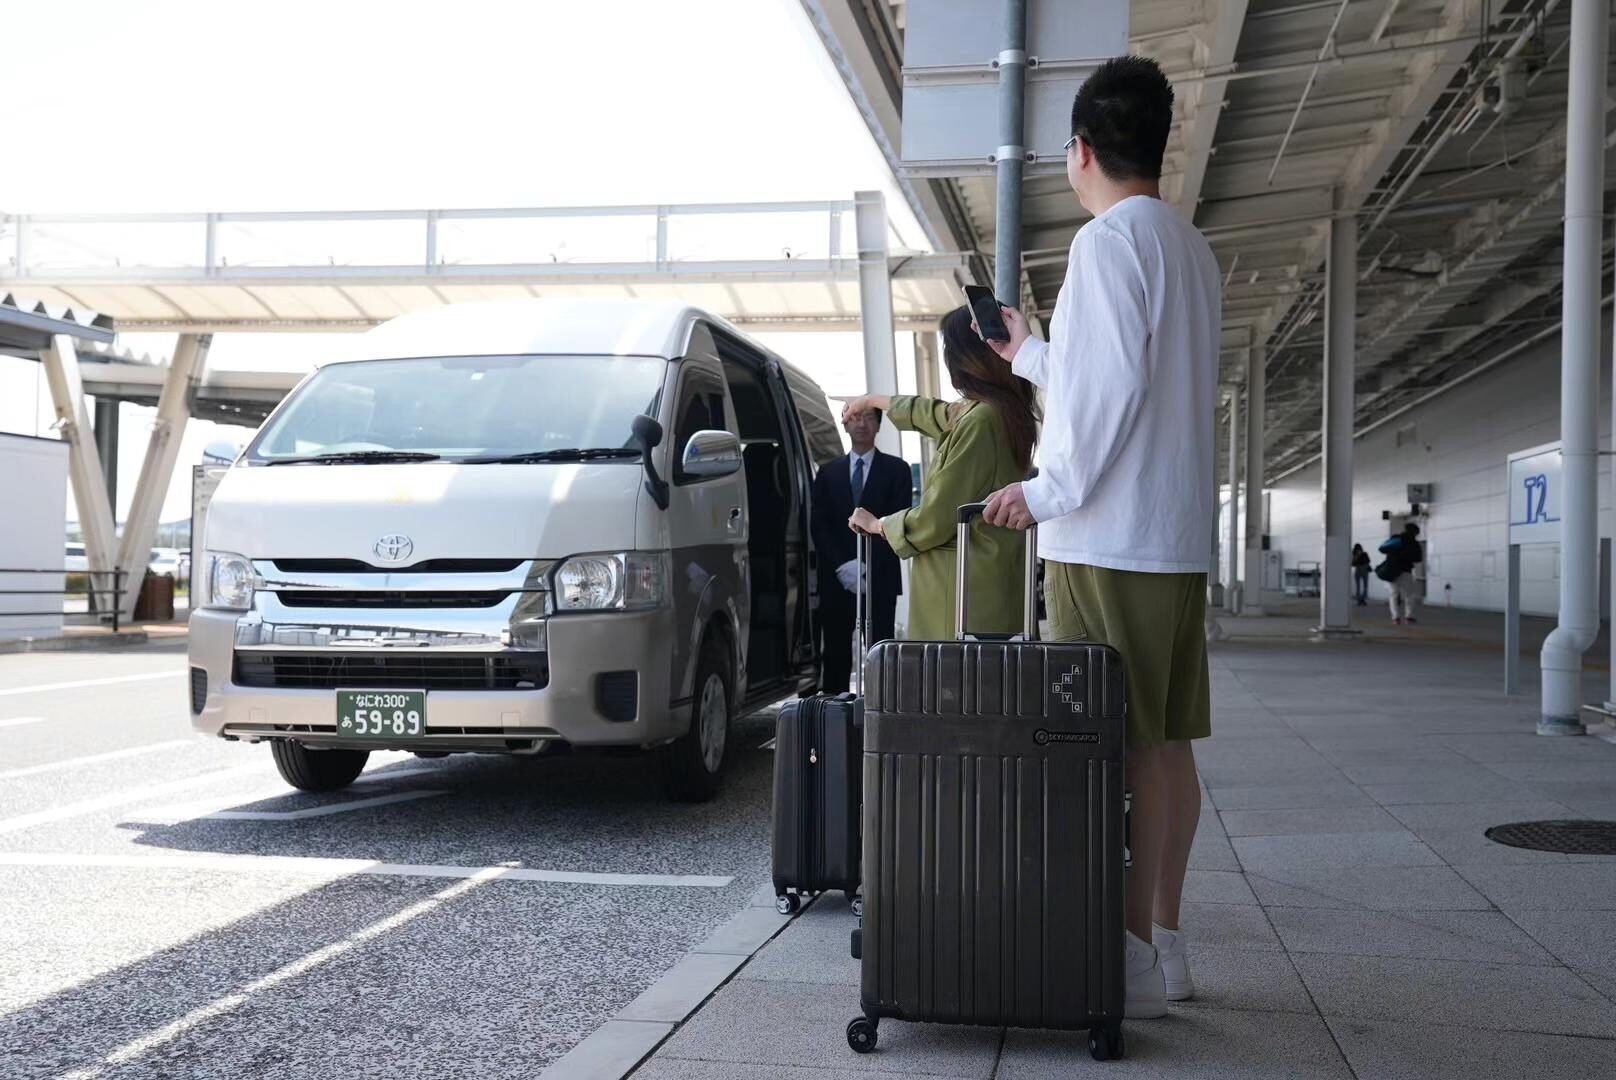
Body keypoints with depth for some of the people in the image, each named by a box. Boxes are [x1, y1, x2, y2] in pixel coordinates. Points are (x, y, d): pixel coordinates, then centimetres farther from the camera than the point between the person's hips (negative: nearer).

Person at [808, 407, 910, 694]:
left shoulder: (896, 469, 9)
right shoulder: (828, 473, 16)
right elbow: (818, 526, 7)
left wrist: (866, 563, -11)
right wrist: (842, 565, -8)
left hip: (880, 578, -2)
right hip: (836, 579, 2)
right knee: (835, 652, 1)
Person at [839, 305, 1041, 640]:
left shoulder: (978, 422, -18)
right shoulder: (1005, 411, 12)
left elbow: (935, 520, -16)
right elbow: (940, 415, 34)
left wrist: (877, 524, 4)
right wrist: (875, 399, 49)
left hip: (965, 592, -10)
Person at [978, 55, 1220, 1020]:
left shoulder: (1110, 241, -10)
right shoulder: (1193, 251, 18)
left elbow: (1111, 389, -19)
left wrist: (1049, 492, -11)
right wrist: (1032, 355, 36)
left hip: (1109, 541, -9)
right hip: (1179, 538, 9)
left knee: (1121, 746, -6)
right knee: (1167, 743, 10)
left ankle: (1136, 955, -2)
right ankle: (1166, 941, 17)